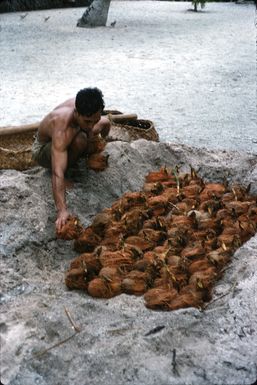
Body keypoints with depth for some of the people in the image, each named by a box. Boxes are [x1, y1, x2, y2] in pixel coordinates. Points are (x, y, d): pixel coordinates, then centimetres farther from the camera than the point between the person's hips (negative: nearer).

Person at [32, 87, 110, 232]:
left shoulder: (84, 105, -26)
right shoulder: (62, 130, -46)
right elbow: (57, 173, -53)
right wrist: (62, 210, -60)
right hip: (43, 149, -7)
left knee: (105, 123, 11)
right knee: (80, 140, -39)